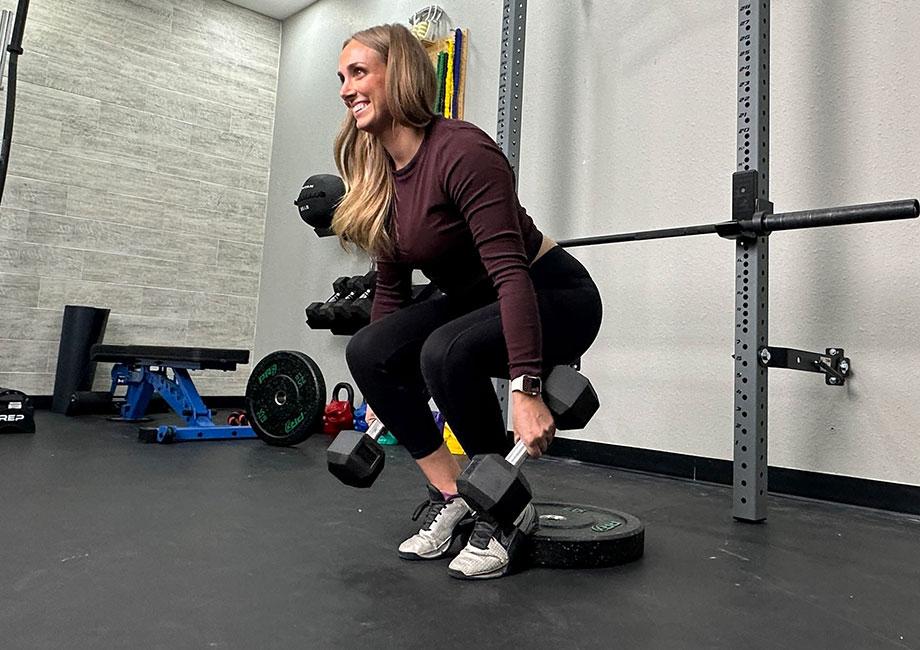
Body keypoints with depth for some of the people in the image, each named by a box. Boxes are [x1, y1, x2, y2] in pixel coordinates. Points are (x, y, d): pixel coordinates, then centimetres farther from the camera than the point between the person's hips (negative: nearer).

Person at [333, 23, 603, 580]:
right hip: (475, 301, 8)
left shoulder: (462, 153, -23)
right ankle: (450, 497, 0)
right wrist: (382, 391, 9)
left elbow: (511, 272, -30)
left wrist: (526, 388, -36)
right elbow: (392, 287, 7)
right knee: (366, 351, -11)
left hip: (556, 295, -7)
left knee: (447, 351, -34)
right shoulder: (378, 173, 2)